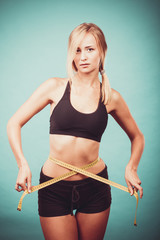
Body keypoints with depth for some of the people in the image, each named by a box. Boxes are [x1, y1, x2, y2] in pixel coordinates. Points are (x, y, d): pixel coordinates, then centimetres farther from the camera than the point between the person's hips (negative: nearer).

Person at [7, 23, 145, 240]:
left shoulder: (111, 97, -1)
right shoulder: (55, 87, -6)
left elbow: (137, 137, 13)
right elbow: (14, 124, -1)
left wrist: (131, 168, -2)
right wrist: (23, 165, -12)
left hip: (95, 187, 2)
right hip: (54, 187, -1)